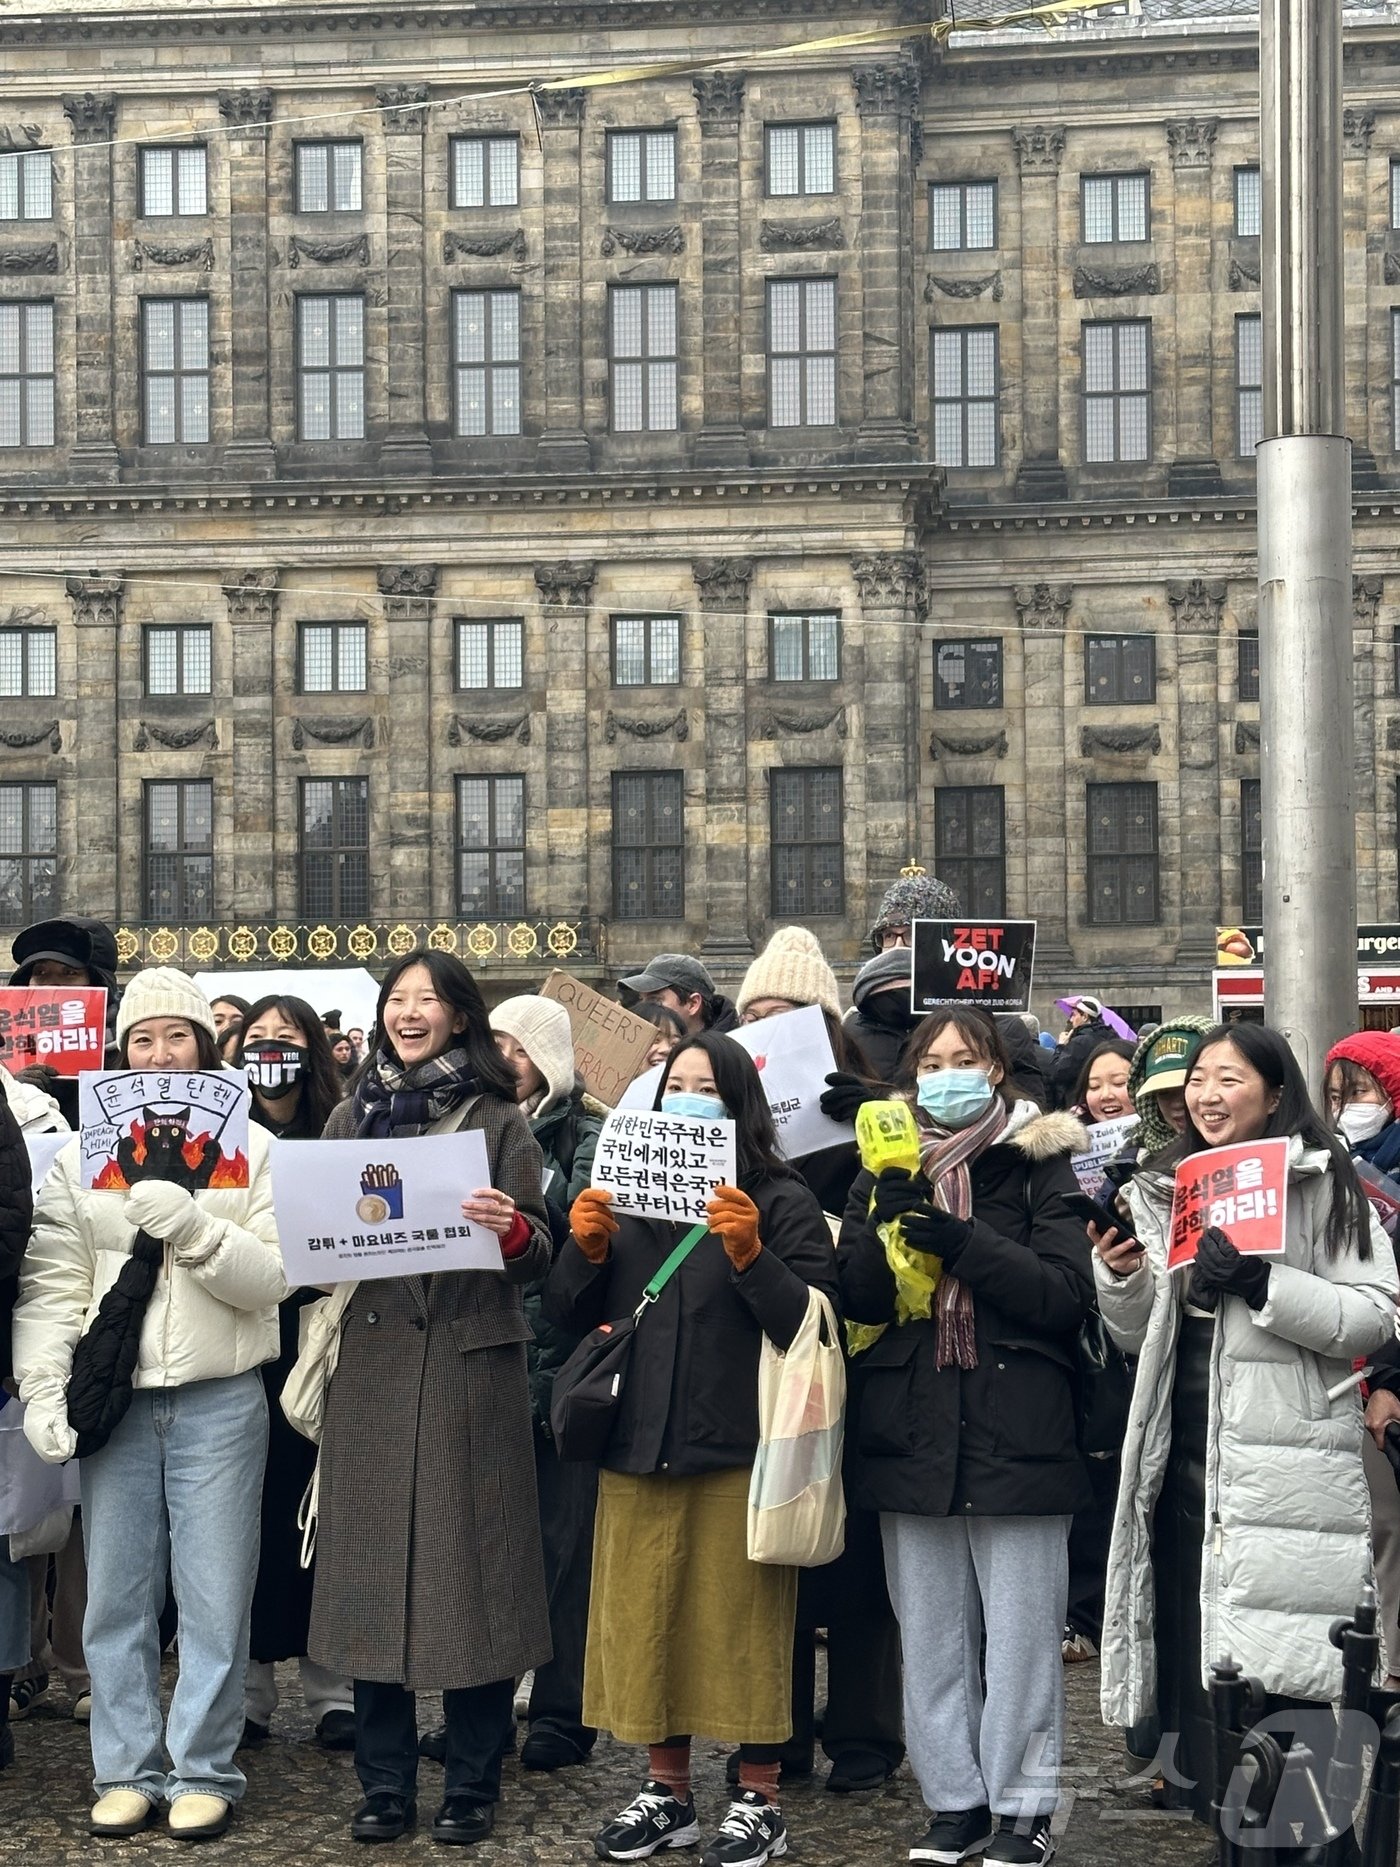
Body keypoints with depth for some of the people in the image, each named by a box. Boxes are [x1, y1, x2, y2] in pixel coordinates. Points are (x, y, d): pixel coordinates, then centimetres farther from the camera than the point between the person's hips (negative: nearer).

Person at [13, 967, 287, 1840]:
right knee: (116, 1596, 4)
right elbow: (53, 1285, 3)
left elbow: (272, 1278, -4)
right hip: (116, 1402, 2)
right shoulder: (81, 1155, 7)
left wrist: (192, 1230, -19)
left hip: (220, 1401, -1)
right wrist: (44, 1388, -8)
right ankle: (129, 1770, 15)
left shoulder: (252, 1148, 3)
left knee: (215, 1597, 1)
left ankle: (204, 1771, 12)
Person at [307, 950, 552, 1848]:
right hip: (372, 1363, 3)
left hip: (471, 1365, -3)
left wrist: (511, 1229, -22)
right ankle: (385, 1783, 14)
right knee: (373, 1564, 4)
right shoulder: (352, 1116, 12)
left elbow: (537, 1257, -1)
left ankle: (473, 1785, 9)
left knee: (468, 1564, 0)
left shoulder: (499, 1121, 2)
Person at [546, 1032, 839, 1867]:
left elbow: (816, 1319, -11)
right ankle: (667, 1791, 22)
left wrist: (750, 1255, -23)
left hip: (740, 1448, -5)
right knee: (645, 1618, 9)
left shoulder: (782, 1201, -1)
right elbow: (570, 1316, 12)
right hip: (639, 1444, 5)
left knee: (742, 1622, 0)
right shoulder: (630, 1195, 14)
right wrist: (586, 1249, -6)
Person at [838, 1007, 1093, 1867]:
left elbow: (1071, 1294, -7)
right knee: (932, 1634, 8)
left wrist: (963, 1242, -17)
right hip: (913, 1432, 4)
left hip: (1016, 1432, -3)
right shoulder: (885, 1168, 12)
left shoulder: (1038, 1164, 2)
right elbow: (857, 1297, 4)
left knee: (1021, 1632, -1)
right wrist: (887, 1224, -14)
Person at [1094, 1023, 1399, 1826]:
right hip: (1186, 1451, 6)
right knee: (1192, 1642, 10)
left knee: (1279, 1663, -7)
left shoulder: (1325, 1185, -3)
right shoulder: (1167, 1188, 16)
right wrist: (1121, 1278, 0)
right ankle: (1211, 1802, 21)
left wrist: (1261, 1283, -20)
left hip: (1289, 1461, -6)